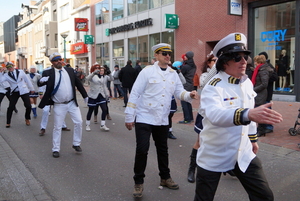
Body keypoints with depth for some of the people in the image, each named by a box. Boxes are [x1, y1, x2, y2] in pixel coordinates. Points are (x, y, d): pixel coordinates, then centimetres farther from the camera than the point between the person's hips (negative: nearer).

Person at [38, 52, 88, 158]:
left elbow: (78, 83, 11)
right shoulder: (48, 73, -5)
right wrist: (41, 80, -35)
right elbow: (39, 84, -11)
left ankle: (76, 144, 19)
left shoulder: (70, 70, 5)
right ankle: (55, 149, 18)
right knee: (57, 127, 4)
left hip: (72, 103, 3)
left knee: (79, 122, 0)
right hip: (59, 105, -3)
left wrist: (85, 96, 12)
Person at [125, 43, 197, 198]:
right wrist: (129, 117, -12)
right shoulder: (147, 71, -9)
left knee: (162, 149, 17)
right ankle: (138, 182, 13)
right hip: (144, 118, -5)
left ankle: (165, 178, 35)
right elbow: (134, 94, -10)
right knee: (142, 150, -5)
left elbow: (179, 92, 3)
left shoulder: (173, 74, 6)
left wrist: (189, 95, -20)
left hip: (162, 119, 5)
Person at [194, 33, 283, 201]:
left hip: (244, 153, 6)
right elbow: (215, 114, -41)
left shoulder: (247, 83, 2)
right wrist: (248, 114, -57)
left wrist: (253, 138, 22)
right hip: (214, 156, -5)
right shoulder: (214, 87, -21)